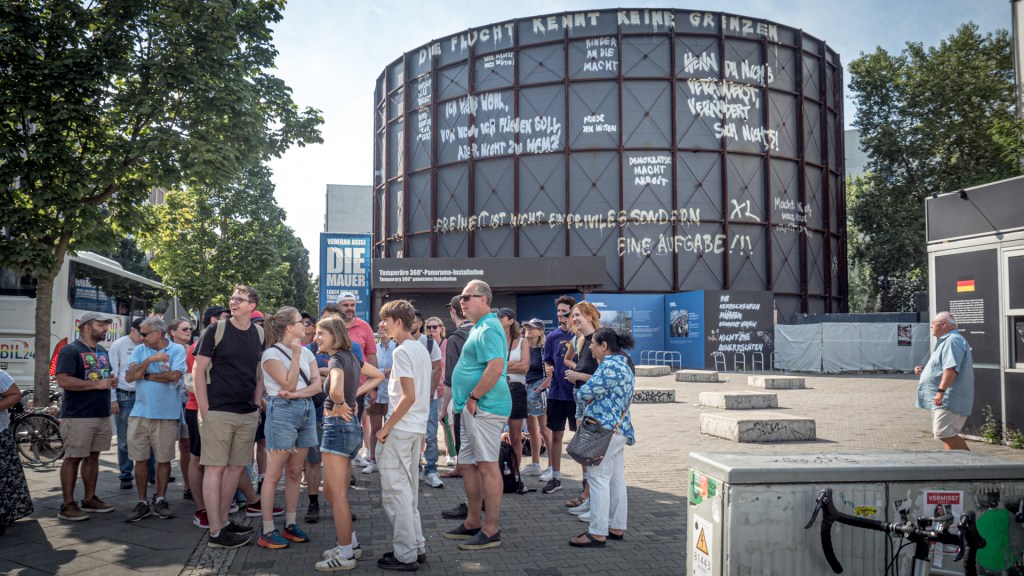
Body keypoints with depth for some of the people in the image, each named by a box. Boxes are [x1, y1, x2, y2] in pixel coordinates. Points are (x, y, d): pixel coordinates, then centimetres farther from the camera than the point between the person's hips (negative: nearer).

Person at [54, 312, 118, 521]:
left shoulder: (103, 352, 18)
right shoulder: (71, 351, -10)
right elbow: (63, 380, -21)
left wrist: (112, 380, 5)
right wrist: (96, 384, -20)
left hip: (102, 415, 8)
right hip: (78, 416, -8)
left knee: (93, 457, 13)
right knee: (73, 458, -2)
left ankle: (90, 499, 22)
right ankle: (67, 505, 3)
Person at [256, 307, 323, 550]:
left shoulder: (306, 352, 12)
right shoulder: (272, 354, -6)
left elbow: (317, 385, 3)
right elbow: (289, 384, -14)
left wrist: (295, 394, -13)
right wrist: (295, 355, -13)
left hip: (306, 411, 7)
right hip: (282, 412, -6)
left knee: (295, 473, 10)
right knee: (274, 474, -3)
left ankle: (290, 525, 18)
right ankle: (267, 531, 3)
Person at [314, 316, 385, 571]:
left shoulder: (337, 359, -16)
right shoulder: (352, 357, 9)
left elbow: (336, 390, -36)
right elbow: (378, 376, 23)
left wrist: (340, 404, -16)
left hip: (337, 426, -9)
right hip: (351, 426, 9)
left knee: (338, 495, -1)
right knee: (334, 492, 18)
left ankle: (345, 555, 6)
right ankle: (350, 543, 27)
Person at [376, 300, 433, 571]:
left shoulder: (402, 351, -15)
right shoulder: (422, 349, 12)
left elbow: (409, 396, -21)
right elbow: (427, 390, 17)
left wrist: (387, 427, -15)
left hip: (400, 429, -9)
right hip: (417, 427, 9)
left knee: (395, 490, -1)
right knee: (408, 488, 17)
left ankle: (405, 555, 4)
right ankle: (416, 546, 23)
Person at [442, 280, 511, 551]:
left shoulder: (488, 329, -14)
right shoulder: (479, 328, 19)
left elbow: (495, 368, -26)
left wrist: (473, 397, -20)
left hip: (484, 407, -11)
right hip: (473, 408, 11)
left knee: (487, 466, -5)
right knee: (468, 464, 16)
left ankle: (491, 531, 2)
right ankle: (473, 523, 26)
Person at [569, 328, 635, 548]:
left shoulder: (609, 367, -17)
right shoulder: (623, 365, 16)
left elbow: (583, 394, -15)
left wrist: (588, 399, 5)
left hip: (606, 429, -10)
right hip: (619, 428, 10)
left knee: (599, 479, -6)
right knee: (616, 478, 14)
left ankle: (598, 533, -2)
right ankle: (617, 527, 21)